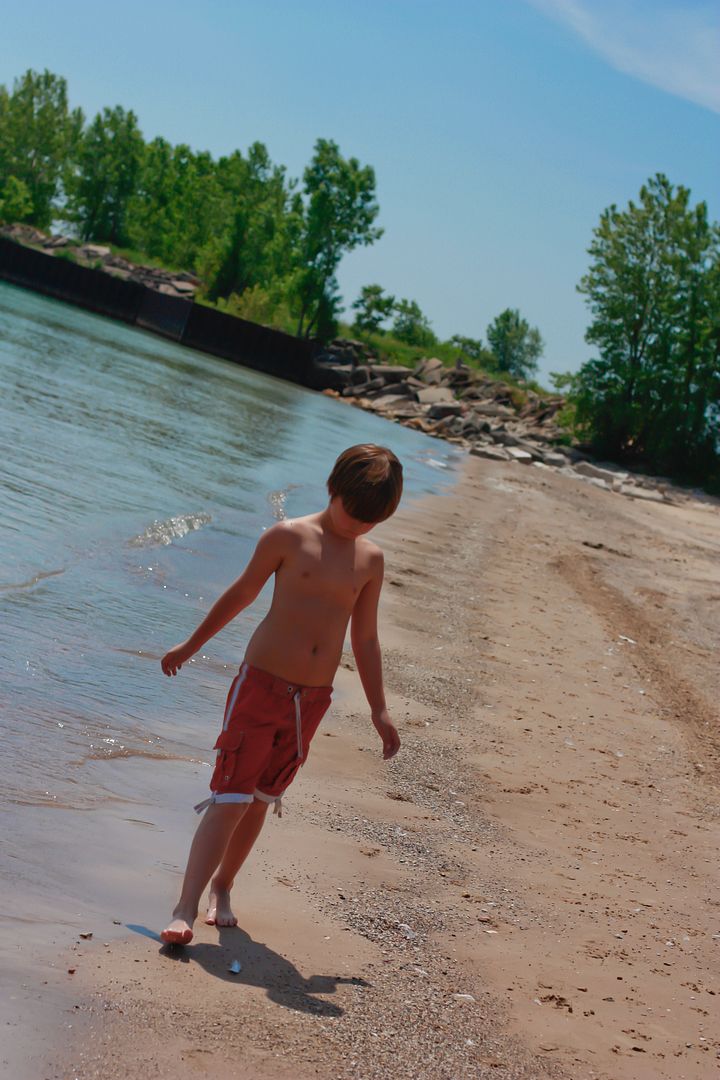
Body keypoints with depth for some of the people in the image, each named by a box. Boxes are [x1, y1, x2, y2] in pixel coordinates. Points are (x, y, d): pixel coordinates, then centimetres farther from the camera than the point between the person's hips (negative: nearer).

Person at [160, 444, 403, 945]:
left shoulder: (371, 559, 5)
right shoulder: (289, 537, -6)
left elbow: (365, 639, 12)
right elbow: (241, 594, 5)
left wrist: (379, 710, 12)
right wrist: (191, 645, 13)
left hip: (312, 699, 4)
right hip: (262, 683, -4)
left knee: (261, 799, 13)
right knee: (229, 799, -9)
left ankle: (222, 887, 30)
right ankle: (186, 909, -10)